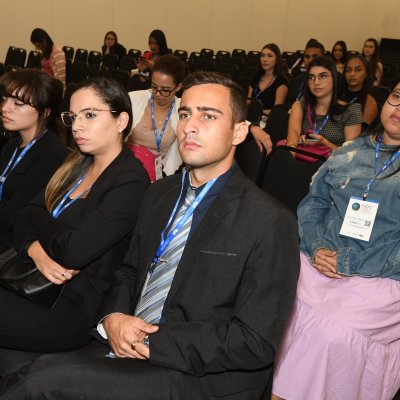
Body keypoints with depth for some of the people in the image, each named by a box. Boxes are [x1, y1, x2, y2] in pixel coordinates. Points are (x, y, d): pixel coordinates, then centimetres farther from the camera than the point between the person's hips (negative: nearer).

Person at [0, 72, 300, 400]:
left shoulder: (270, 223, -12)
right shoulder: (159, 194, 11)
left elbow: (257, 342, -15)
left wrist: (151, 343, -16)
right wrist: (114, 317, -5)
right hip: (127, 349, 6)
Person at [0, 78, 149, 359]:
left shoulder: (130, 182, -16)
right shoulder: (76, 166, 11)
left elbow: (74, 251, -23)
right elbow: (23, 217, 8)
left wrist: (38, 216, -4)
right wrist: (36, 250, -14)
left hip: (75, 308, -7)